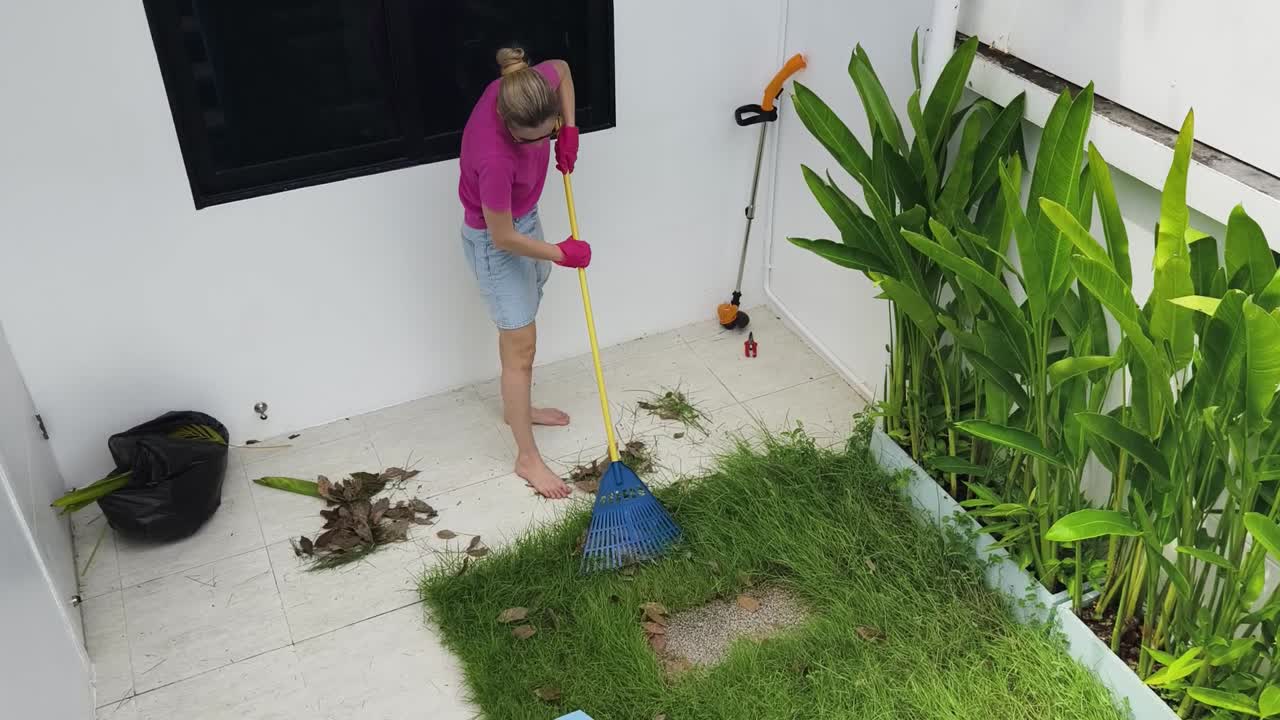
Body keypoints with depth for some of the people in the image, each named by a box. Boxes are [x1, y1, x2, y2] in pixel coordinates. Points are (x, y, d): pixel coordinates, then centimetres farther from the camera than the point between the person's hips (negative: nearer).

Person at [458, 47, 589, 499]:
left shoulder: (527, 89, -23)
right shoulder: (494, 158, -41)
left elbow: (561, 68, 3)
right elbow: (504, 238, -27)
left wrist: (568, 131, -7)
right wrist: (562, 254, -14)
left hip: (524, 219, 8)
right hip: (494, 241, -8)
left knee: (519, 331, 25)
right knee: (521, 346, 2)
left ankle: (517, 407, 49)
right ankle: (527, 457, 17)